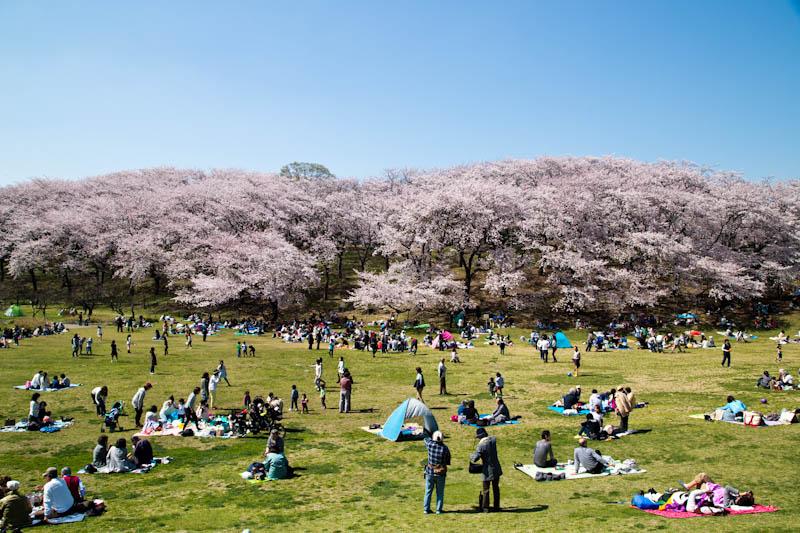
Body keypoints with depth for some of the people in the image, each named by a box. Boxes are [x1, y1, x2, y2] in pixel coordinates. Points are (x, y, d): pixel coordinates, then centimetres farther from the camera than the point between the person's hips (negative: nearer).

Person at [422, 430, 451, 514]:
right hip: (441, 474, -1)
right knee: (440, 493, 12)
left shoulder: (430, 444, -13)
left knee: (428, 491, 13)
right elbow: (448, 462, -4)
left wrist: (426, 431, 29)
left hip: (430, 472, 1)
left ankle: (426, 509, 16)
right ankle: (439, 510, 15)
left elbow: (426, 437, 10)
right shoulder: (445, 448, -14)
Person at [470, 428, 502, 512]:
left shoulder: (481, 445, -20)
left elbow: (475, 458, -23)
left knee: (485, 490, 8)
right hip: (496, 469, 5)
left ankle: (485, 508, 12)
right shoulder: (493, 440, -4)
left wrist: (471, 456, -2)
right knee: (496, 489, 18)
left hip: (487, 471, -5)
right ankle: (496, 507, 24)